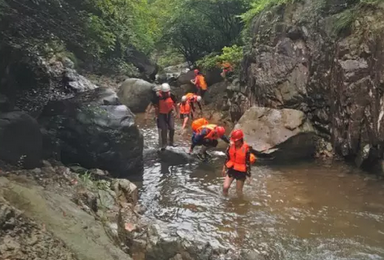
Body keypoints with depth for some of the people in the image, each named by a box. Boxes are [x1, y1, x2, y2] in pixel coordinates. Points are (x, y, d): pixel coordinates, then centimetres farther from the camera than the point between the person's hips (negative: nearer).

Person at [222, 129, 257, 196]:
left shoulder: (246, 149, -18)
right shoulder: (231, 146, -5)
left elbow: (248, 162, -12)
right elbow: (227, 158, 7)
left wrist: (248, 174, -9)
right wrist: (224, 168, 13)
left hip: (241, 172, -3)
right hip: (231, 170, 4)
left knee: (239, 191, 9)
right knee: (225, 187, -5)